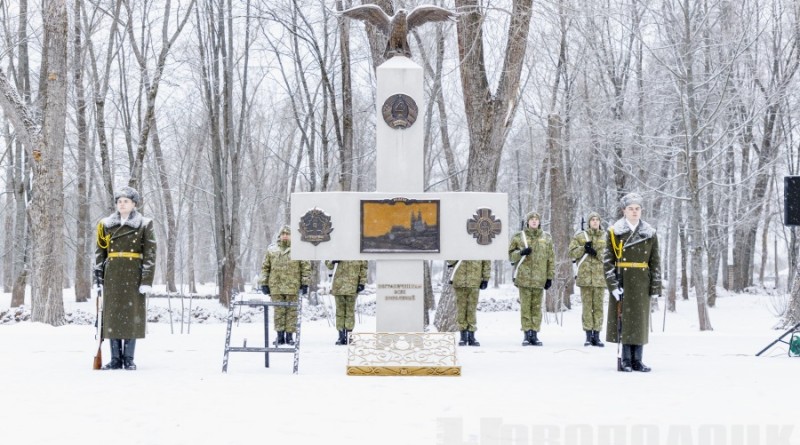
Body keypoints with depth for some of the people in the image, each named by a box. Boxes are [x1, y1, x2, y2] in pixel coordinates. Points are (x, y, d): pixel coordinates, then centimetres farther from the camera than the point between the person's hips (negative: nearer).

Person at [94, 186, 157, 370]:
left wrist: (147, 280, -10)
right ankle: (116, 359, 8)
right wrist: (98, 271, 2)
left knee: (132, 314, -1)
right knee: (112, 315, 2)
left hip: (134, 275, -3)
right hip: (112, 275, 3)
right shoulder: (106, 225, 10)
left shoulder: (145, 224, 1)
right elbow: (100, 251, 13)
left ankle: (129, 359, 7)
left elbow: (150, 254, -3)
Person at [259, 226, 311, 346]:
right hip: (276, 286, 2)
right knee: (279, 311, 3)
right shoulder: (271, 251, 11)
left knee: (291, 311, 1)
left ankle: (290, 335, 6)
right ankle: (280, 335, 7)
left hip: (292, 286, -2)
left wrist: (305, 283, -2)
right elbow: (265, 267, 13)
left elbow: (306, 267, 4)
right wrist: (264, 283, 7)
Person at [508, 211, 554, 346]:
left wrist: (550, 277, 6)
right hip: (524, 277, -1)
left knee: (537, 307, 3)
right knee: (525, 306, -1)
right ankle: (527, 334, 2)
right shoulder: (518, 237, 6)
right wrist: (521, 253, -12)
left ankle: (535, 334, 6)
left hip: (539, 278, 1)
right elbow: (511, 254, 9)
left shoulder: (546, 238, 10)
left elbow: (551, 259, 11)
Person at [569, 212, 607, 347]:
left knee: (598, 306, 1)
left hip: (600, 276, 1)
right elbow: (572, 252, 5)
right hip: (585, 275, -1)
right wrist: (584, 248, -9)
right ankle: (588, 335, 2)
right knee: (587, 306, -1)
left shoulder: (606, 237, 10)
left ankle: (596, 335, 4)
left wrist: (596, 252, -13)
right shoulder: (580, 236, 10)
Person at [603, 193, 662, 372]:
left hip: (642, 282, 2)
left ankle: (637, 360, 10)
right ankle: (625, 360, 4)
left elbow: (655, 262, 7)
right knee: (624, 319, -2)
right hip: (622, 281, -2)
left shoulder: (650, 233, 7)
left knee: (640, 320, 4)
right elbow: (608, 260, -4)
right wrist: (612, 284, -13)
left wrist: (655, 287, 1)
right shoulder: (614, 232, 0)